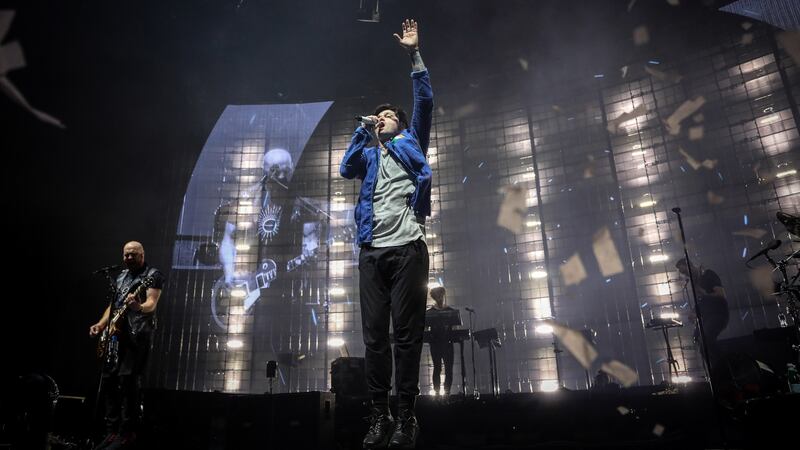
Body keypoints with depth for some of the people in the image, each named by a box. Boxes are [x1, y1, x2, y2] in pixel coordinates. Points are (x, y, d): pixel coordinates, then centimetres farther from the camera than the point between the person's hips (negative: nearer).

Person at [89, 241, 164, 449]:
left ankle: (127, 432, -7)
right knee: (109, 380, 6)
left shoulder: (153, 275, -2)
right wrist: (101, 324, 11)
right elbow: (113, 304, 25)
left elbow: (152, 303, -16)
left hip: (137, 334, -8)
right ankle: (112, 430, 14)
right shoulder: (121, 276, 21)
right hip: (116, 333, 8)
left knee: (128, 380, -13)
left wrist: (138, 307, -37)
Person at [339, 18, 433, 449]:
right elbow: (345, 170, 6)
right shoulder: (367, 155, 26)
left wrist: (414, 55, 6)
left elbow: (425, 103, 10)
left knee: (407, 333, -5)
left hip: (407, 248, -3)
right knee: (374, 334, 0)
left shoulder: (411, 143, 20)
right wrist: (362, 129, 7)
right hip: (372, 251, 3)